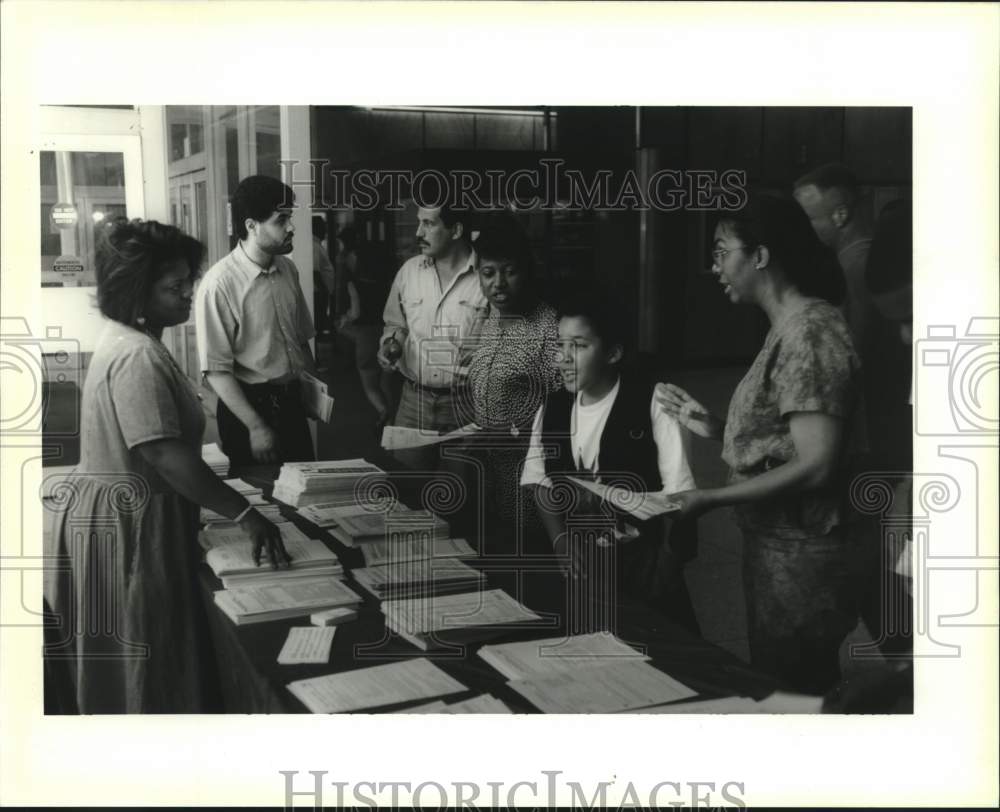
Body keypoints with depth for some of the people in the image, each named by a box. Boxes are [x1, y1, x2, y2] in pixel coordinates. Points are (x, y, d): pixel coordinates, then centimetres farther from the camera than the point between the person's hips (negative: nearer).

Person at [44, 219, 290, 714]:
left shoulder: (127, 341, 10)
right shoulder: (137, 356, -23)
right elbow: (164, 454, -29)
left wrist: (229, 495, 16)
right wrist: (244, 514, -26)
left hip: (119, 514, 10)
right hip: (130, 524, -10)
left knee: (126, 667, 21)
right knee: (143, 668, 4)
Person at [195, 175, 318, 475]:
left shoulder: (287, 270, 3)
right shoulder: (219, 284, -18)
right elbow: (216, 370, -17)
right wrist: (256, 427, -17)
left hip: (292, 402, 6)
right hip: (248, 405, -6)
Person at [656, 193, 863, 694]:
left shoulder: (810, 333, -18)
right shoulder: (789, 329, 12)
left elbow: (817, 465, -23)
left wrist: (713, 498, -21)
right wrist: (714, 428, 6)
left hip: (799, 557, -10)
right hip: (772, 547, 10)